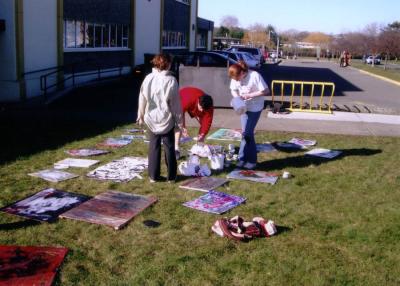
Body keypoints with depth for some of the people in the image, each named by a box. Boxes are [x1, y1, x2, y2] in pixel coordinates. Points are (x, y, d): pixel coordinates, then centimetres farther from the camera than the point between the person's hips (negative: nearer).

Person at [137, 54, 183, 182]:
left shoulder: (148, 78, -4)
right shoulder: (171, 80, -15)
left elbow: (142, 100, 2)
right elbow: (176, 103, -10)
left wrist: (141, 116, 16)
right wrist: (179, 120, -1)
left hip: (151, 119, 3)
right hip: (167, 119, -3)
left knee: (154, 147, 12)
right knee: (169, 147, 9)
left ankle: (153, 176, 17)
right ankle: (171, 176, 16)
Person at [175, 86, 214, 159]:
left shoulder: (209, 106, -33)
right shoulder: (188, 100, -46)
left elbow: (207, 120, -28)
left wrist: (203, 134, -35)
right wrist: (183, 127, -37)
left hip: (194, 105, 4)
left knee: (203, 123, -5)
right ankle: (176, 148, -26)